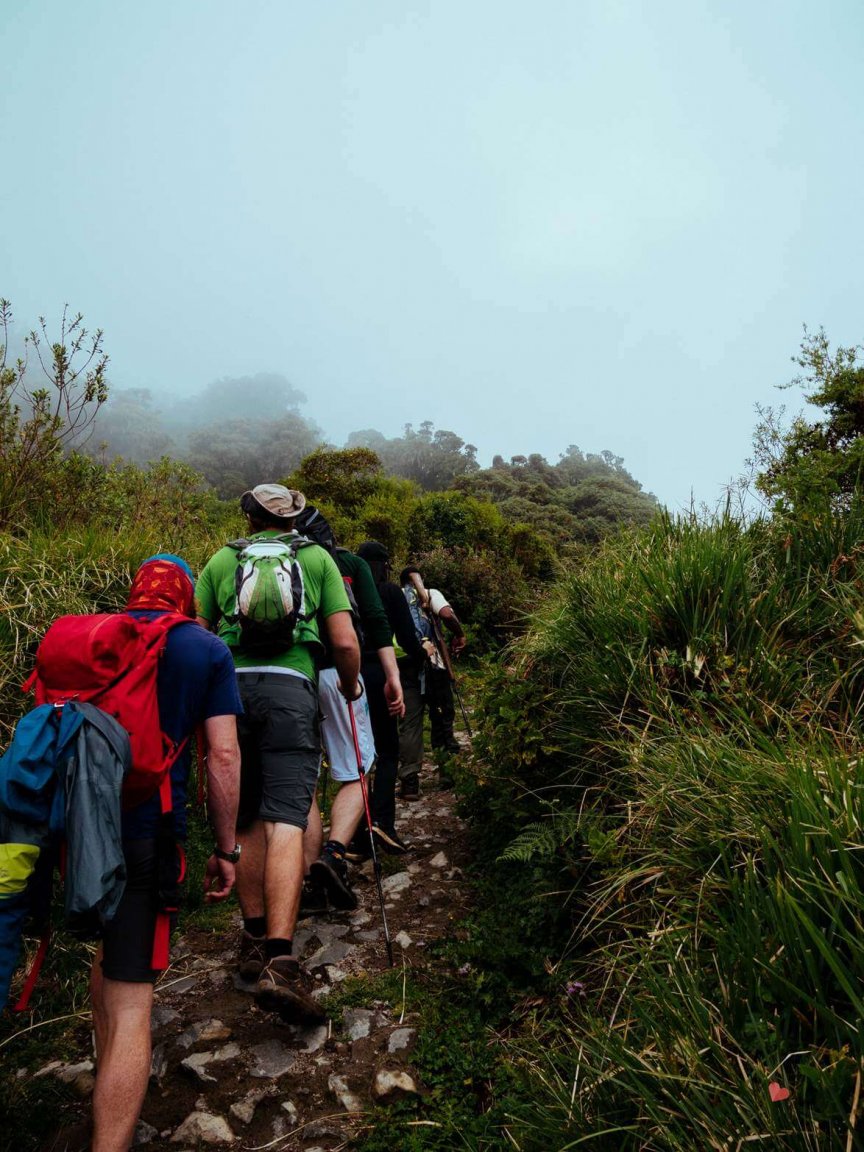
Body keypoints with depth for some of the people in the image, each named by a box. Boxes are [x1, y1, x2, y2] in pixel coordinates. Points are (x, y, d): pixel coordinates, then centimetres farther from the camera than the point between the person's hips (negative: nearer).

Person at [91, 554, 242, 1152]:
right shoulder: (207, 649, 1)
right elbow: (224, 754, -6)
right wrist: (226, 849, 3)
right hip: (147, 831, -5)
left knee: (106, 950, 30)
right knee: (131, 1000, 1)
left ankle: (110, 1079, 47)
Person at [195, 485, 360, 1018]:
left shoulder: (221, 560, 18)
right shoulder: (318, 558, 15)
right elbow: (345, 643, 5)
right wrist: (350, 687, 23)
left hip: (228, 687, 3)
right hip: (290, 688, -2)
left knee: (245, 823, 15)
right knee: (285, 823, -7)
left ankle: (255, 939, 23)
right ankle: (280, 960, -15)